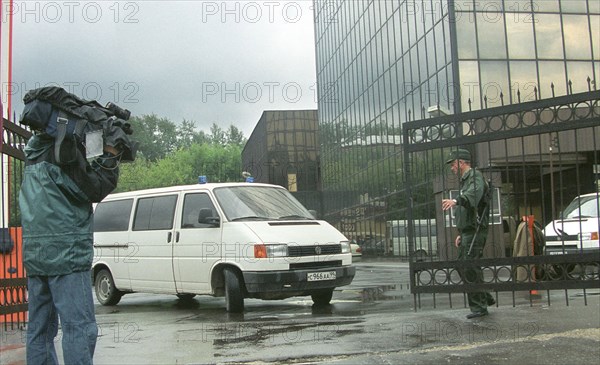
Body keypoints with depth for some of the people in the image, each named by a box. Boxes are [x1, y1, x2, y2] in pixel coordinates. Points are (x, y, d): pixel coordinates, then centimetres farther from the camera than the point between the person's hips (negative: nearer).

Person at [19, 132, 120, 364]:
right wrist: (110, 153, -8)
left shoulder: (36, 151, 15)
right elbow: (95, 190, -11)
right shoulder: (64, 149, -12)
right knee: (79, 327, -6)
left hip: (34, 254, 9)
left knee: (40, 328, 11)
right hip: (66, 254, -9)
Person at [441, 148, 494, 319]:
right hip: (467, 232, 10)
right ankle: (486, 298, 23)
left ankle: (479, 307, -3)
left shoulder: (475, 176, -9)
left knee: (470, 269, -10)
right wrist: (461, 234, 25)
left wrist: (456, 201, -50)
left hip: (475, 231, -10)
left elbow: (474, 194, -33)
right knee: (462, 267, 12)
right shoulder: (464, 181, 23)